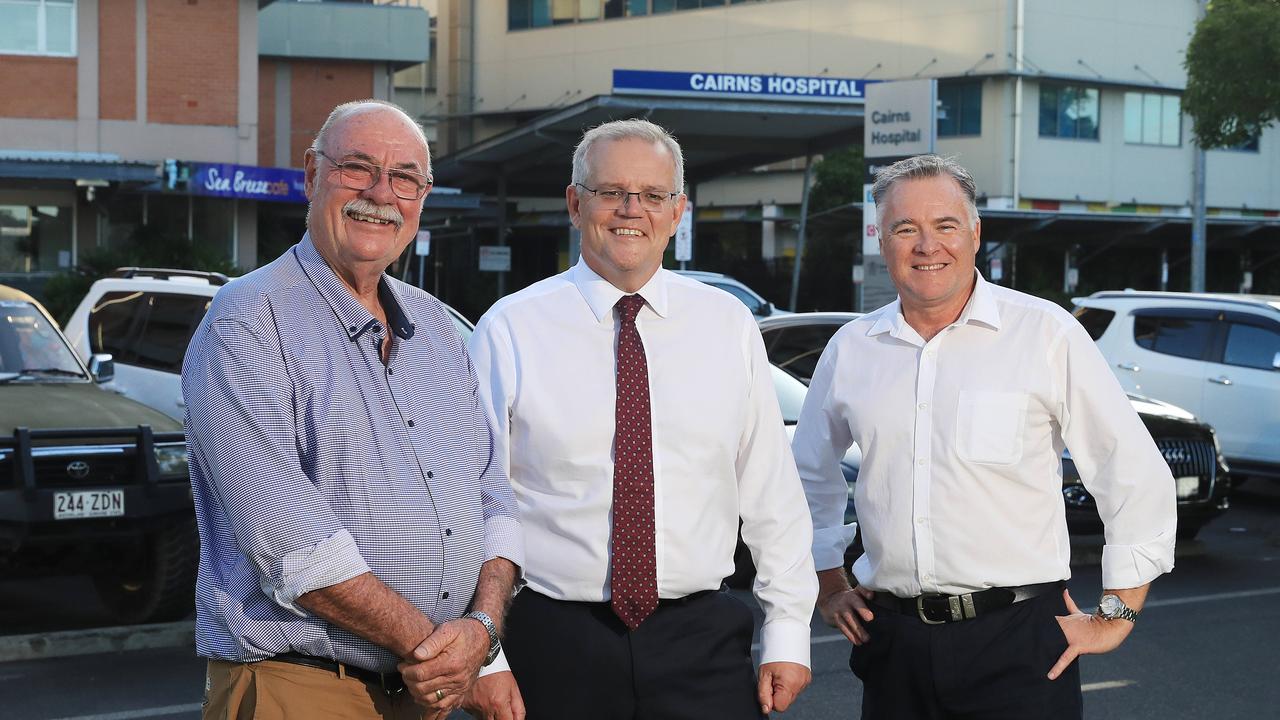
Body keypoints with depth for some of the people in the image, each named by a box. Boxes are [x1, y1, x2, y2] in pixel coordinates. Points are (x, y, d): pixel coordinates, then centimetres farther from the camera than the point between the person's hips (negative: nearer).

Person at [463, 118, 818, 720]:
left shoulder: (729, 326, 6)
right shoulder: (509, 331, -2)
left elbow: (772, 494, 7)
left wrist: (787, 633, 3)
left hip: (701, 641, 2)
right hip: (553, 642, -1)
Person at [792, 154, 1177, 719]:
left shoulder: (1045, 332, -3)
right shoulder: (850, 349, 8)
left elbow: (1137, 476, -1)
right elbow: (809, 473, 25)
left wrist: (1116, 615, -1)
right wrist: (829, 587, 19)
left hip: (1018, 639, -3)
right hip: (893, 643, 3)